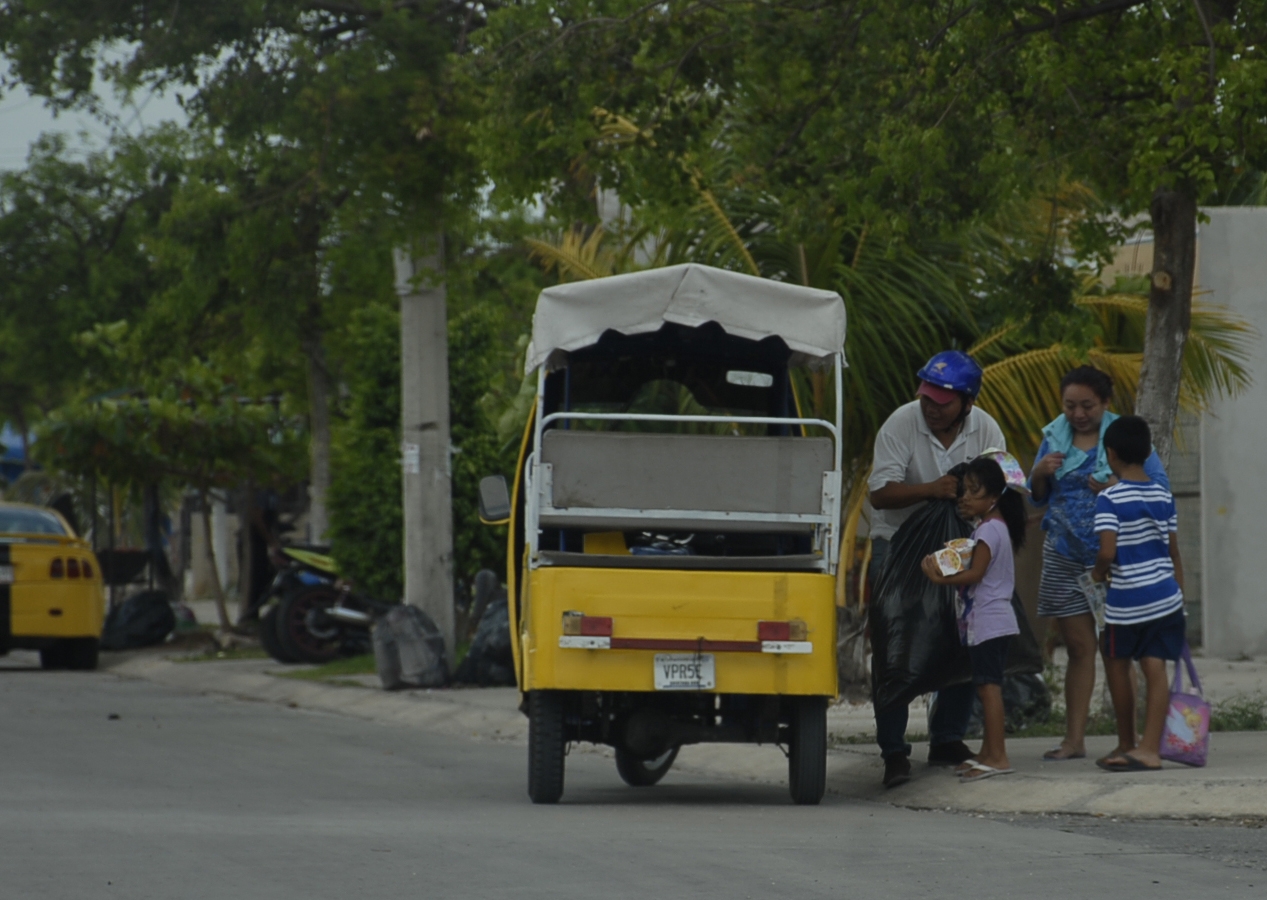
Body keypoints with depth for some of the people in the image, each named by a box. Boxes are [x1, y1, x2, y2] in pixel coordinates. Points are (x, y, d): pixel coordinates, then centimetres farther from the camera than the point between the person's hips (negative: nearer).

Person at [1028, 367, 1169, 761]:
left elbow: (1160, 485, -5)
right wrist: (1040, 473, -5)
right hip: (1064, 558, 4)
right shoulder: (1054, 437, 9)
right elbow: (1038, 498, 17)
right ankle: (1074, 740, 8)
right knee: (1078, 647, 6)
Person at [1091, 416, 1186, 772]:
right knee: (1155, 668, 1)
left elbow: (1108, 551, -22)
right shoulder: (1163, 497, 7)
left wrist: (1099, 570, 1)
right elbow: (1174, 554, 11)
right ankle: (1150, 747, -8)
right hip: (1166, 596, 4)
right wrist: (1180, 603, 17)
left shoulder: (1110, 499, -11)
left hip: (1127, 600, -4)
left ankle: (1126, 744, 23)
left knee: (1117, 663, 14)